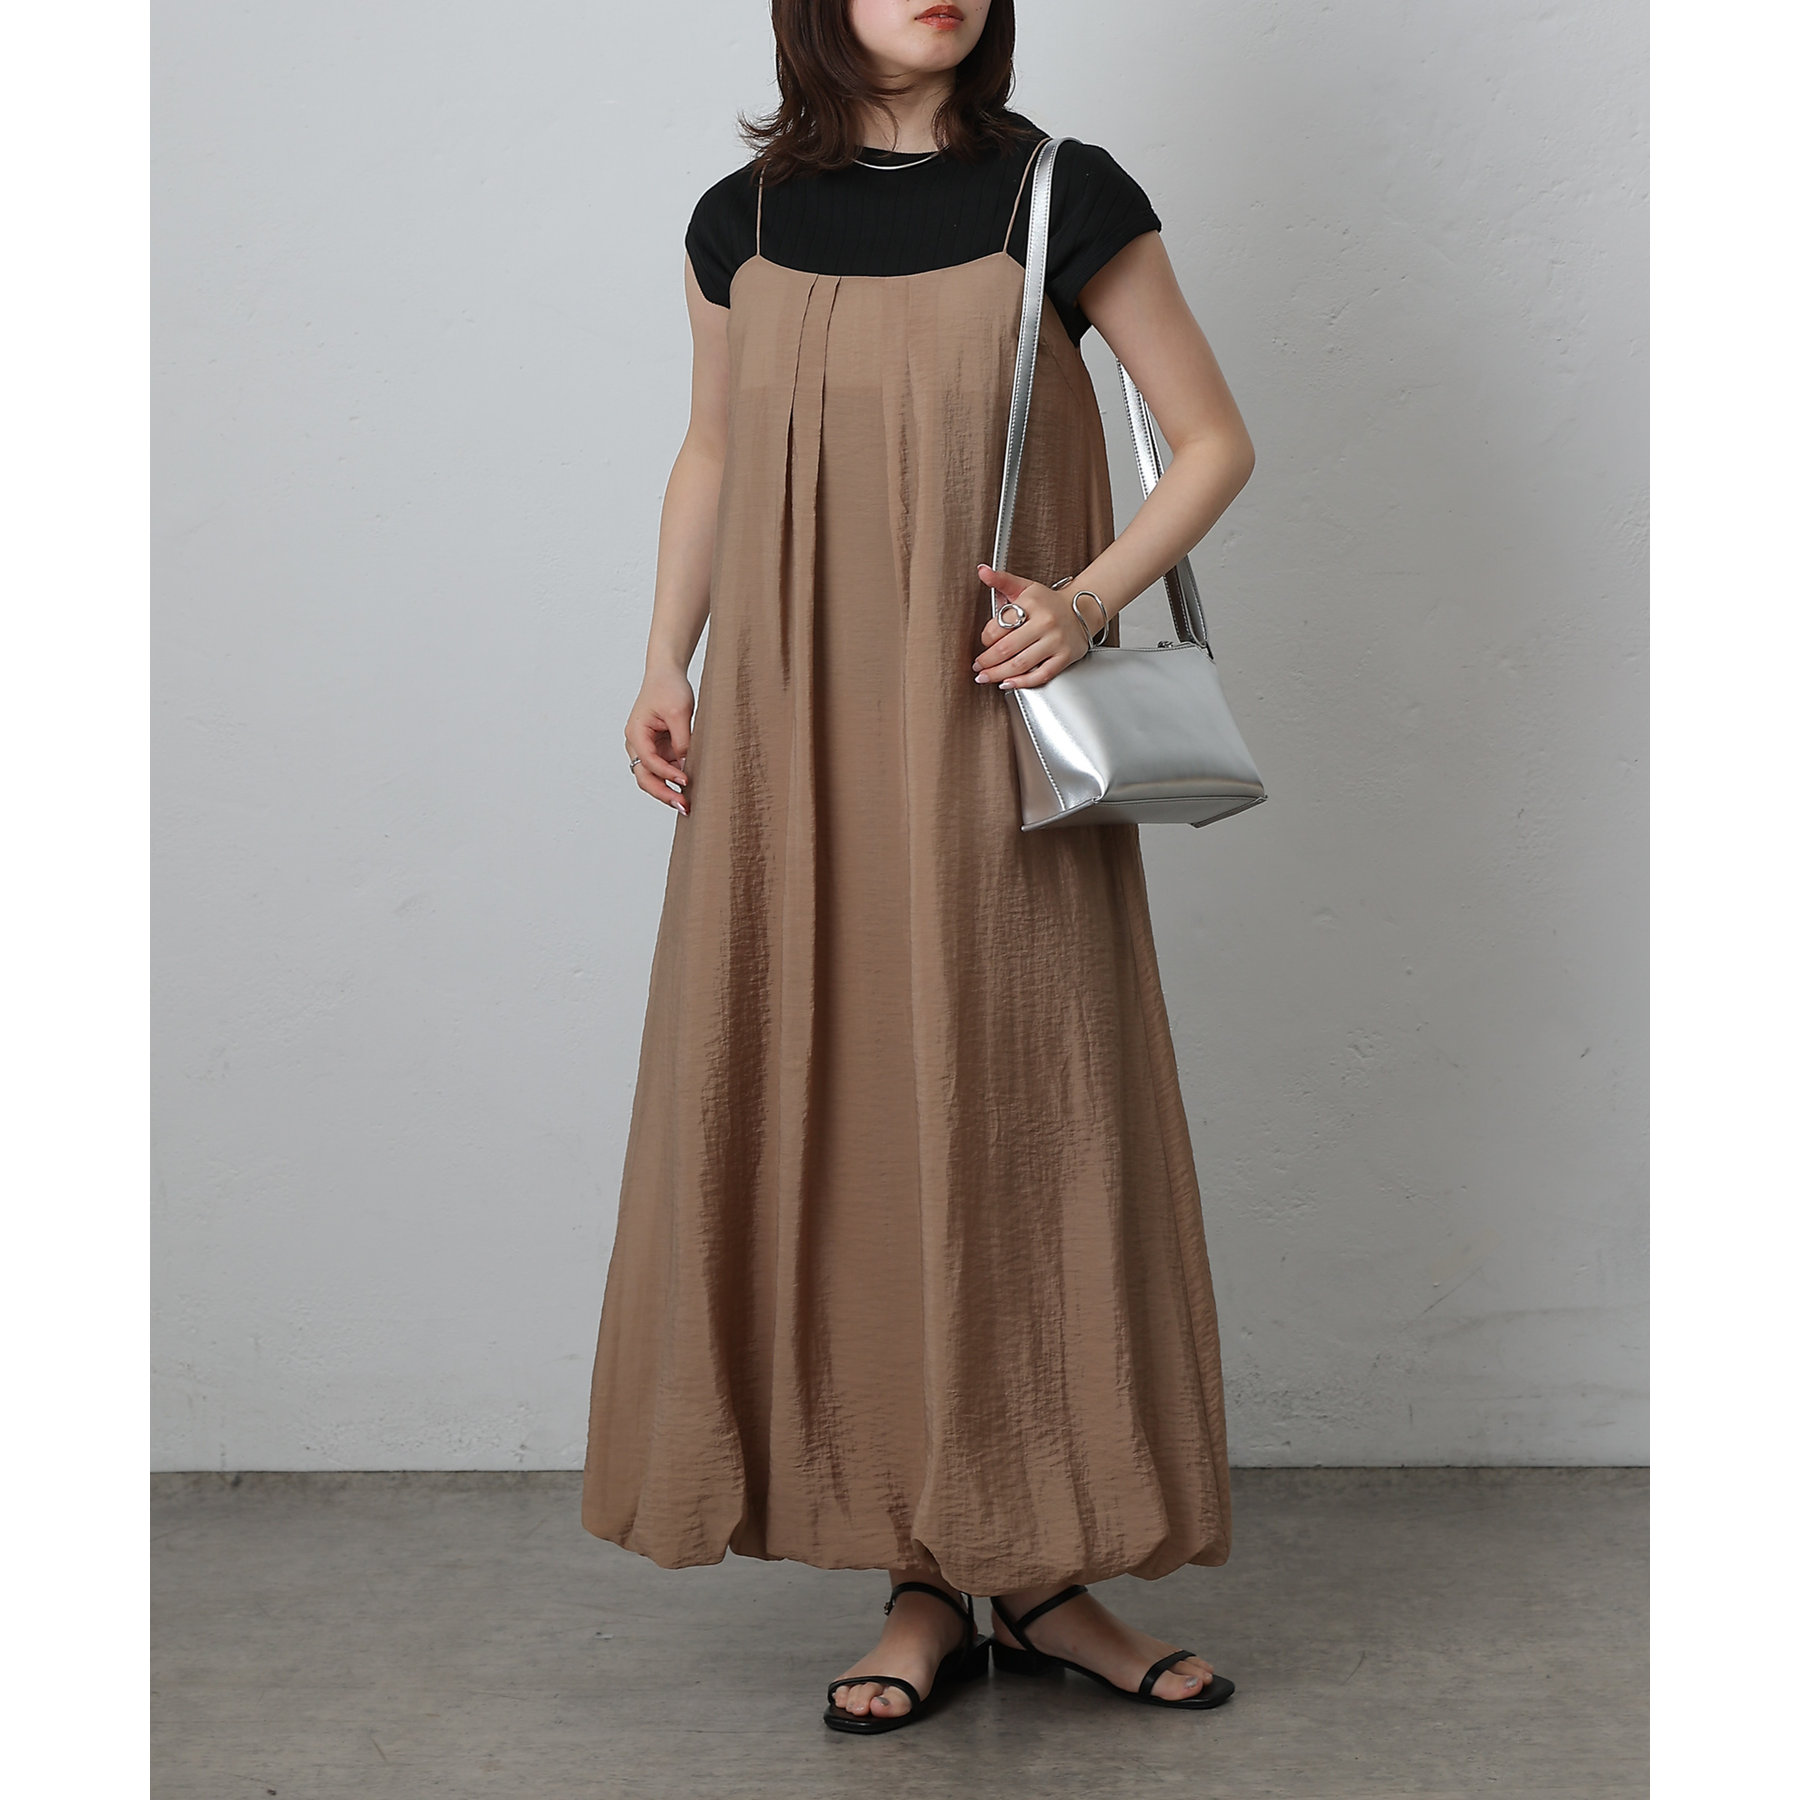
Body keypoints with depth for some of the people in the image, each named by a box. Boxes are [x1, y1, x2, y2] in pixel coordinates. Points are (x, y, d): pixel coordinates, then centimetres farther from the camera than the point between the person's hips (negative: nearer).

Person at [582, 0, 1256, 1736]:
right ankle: (922, 1579, 13)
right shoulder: (741, 225, 8)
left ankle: (1041, 1571, 15)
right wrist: (663, 667, 5)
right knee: (831, 1122, 2)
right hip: (795, 746, 2)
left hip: (994, 743, -2)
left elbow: (1214, 439, 3)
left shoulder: (1061, 199, 0)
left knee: (1019, 1116, 1)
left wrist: (1089, 600, -13)